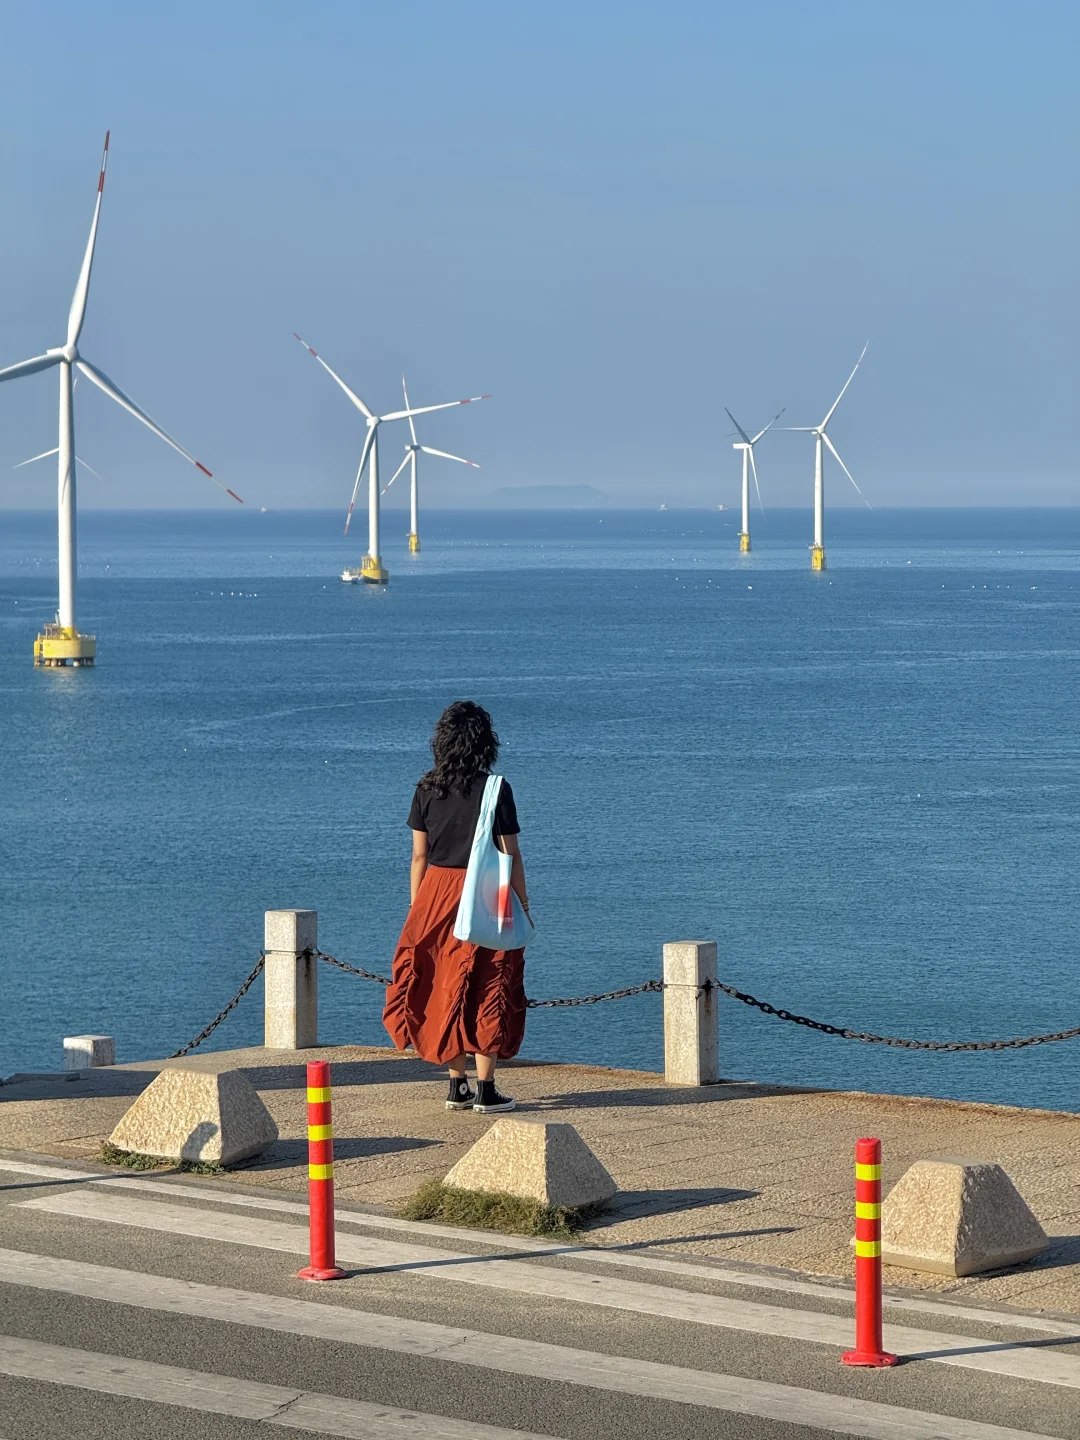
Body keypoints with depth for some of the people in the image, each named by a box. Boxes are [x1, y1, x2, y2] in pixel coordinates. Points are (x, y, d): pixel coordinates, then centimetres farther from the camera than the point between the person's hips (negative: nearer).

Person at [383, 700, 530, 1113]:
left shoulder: (427, 789, 1)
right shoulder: (495, 789, -8)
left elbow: (419, 854, 4)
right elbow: (510, 854, -7)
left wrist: (416, 907, 11)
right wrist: (523, 904, 1)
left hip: (436, 891, 3)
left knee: (444, 989, 12)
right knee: (487, 990, 3)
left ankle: (457, 1087, 16)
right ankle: (485, 1090, 2)